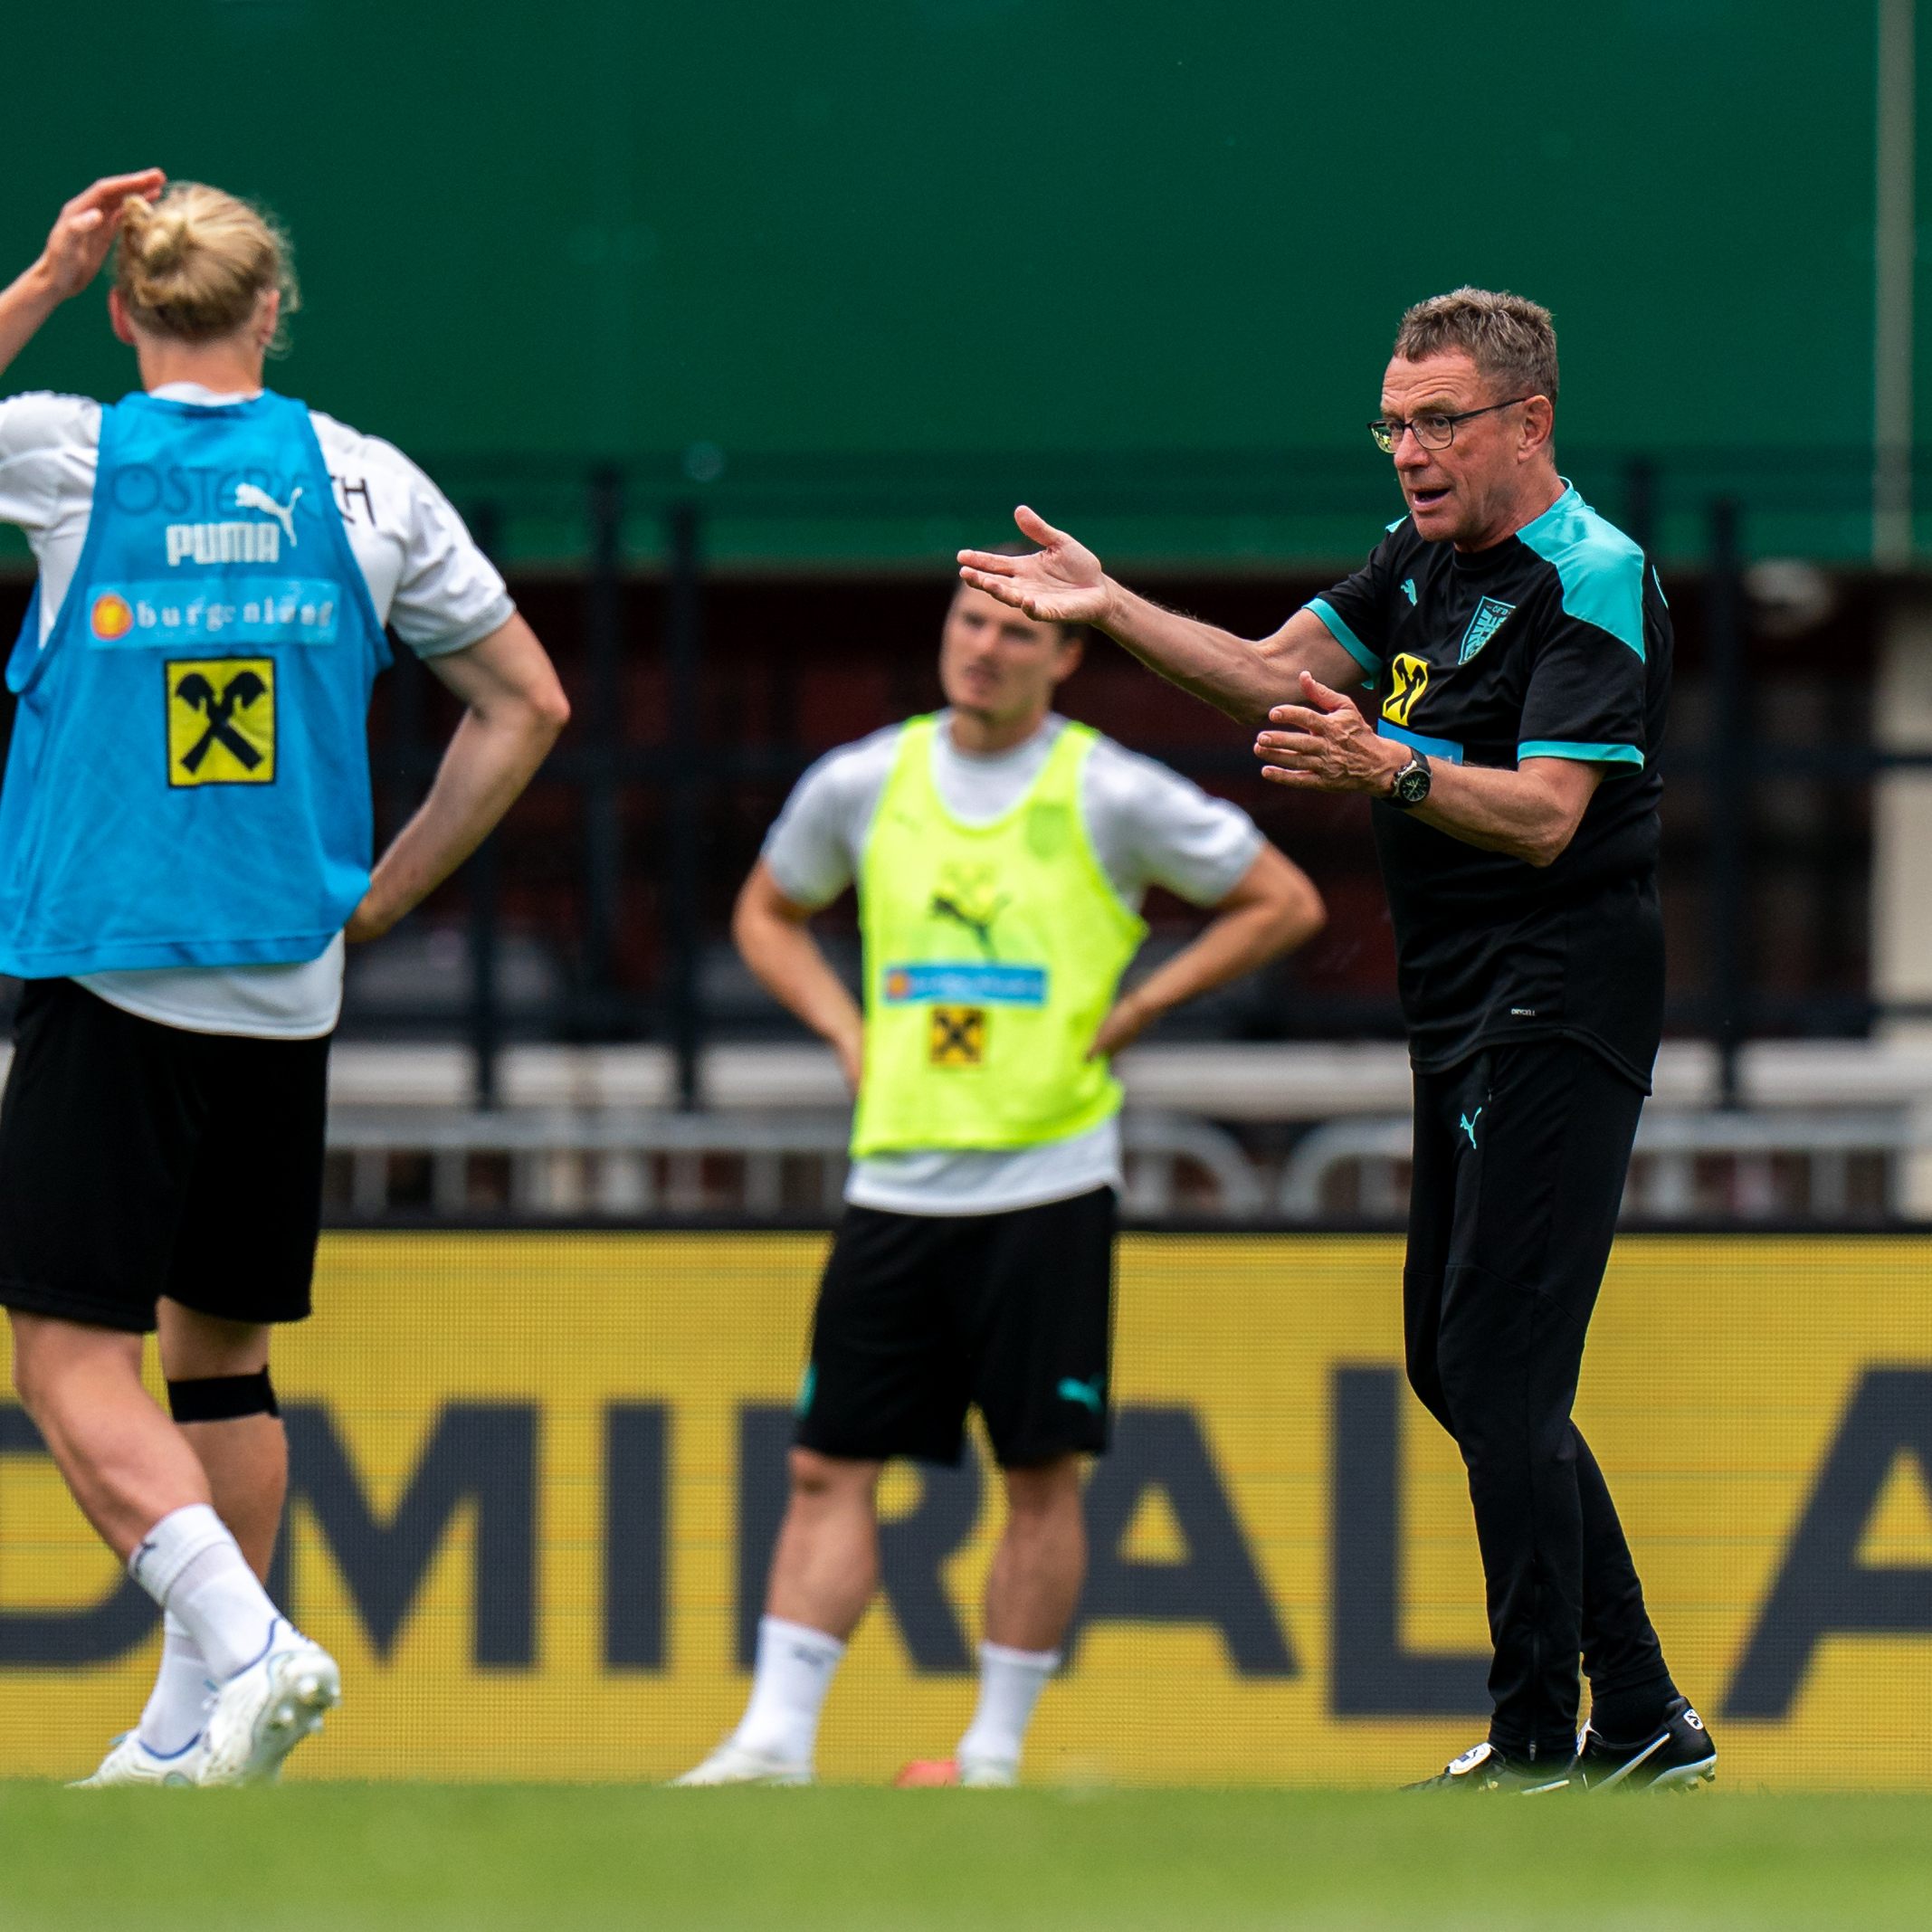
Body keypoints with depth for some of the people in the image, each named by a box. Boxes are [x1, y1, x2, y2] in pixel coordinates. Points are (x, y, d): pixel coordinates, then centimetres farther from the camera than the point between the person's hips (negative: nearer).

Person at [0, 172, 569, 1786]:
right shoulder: (365, 484, 4)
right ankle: (196, 1733, 15)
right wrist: (382, 893, 15)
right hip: (286, 989, 4)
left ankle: (244, 1645, -23)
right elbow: (527, 704, 9)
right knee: (224, 1355, 14)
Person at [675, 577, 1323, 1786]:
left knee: (1041, 1473, 0)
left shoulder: (1113, 797, -3)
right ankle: (775, 1739, -1)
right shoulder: (860, 785, 7)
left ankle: (998, 1750, 9)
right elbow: (769, 915, 24)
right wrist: (844, 1029, 6)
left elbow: (1286, 903, 4)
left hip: (1047, 1179, -3)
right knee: (831, 1466, -1)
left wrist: (1129, 1015, -2)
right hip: (897, 1178, 3)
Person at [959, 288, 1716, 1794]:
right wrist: (1108, 605, 4)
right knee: (1461, 1368, 13)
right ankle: (1640, 1717, 19)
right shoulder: (1424, 557, 13)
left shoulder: (1592, 581, -15)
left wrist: (1386, 768, -39)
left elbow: (1544, 814, -24)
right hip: (1461, 1016, 10)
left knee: (1498, 1376, -12)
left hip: (1556, 1014, -10)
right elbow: (1274, 673, 15)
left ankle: (1539, 1748, -7)